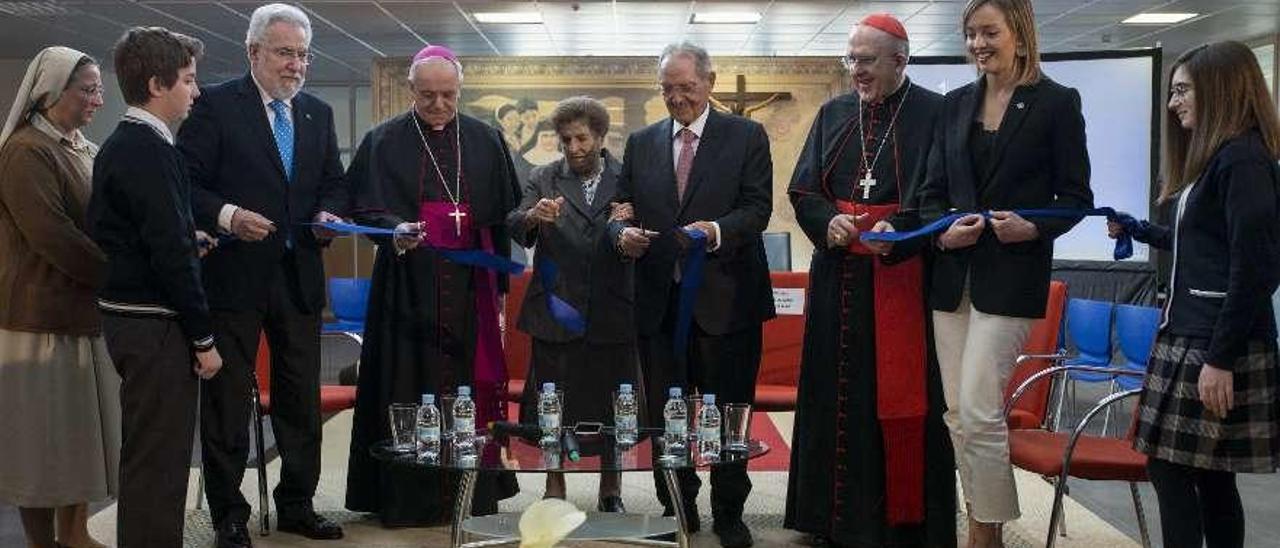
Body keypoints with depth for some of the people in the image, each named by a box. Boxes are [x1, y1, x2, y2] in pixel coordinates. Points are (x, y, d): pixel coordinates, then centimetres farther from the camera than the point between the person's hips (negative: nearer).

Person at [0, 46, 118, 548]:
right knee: (44, 435, 1)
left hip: (88, 313, 8)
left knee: (81, 428, 13)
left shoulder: (85, 152, 14)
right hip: (45, 316, -8)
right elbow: (53, 237, -19)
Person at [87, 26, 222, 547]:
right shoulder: (151, 151, -18)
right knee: (159, 462, -2)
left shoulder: (117, 145, 12)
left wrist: (188, 238, 13)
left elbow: (107, 232, 18)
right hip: (156, 325, -10)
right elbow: (170, 254, -21)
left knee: (145, 456, 20)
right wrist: (203, 338, -16)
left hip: (126, 316, 10)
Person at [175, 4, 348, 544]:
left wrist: (328, 213, -4)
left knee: (302, 398, 11)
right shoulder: (215, 105, -4)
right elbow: (187, 183, -8)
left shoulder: (319, 113, 12)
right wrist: (226, 215, -23)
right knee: (227, 399, 4)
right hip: (234, 274, -5)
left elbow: (334, 182, 16)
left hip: (300, 275, 5)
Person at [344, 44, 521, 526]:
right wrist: (395, 230, -23)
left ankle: (474, 494, 13)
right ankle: (408, 498, 7)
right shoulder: (384, 141, 3)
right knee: (409, 389, -1)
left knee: (472, 387, 3)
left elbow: (504, 216, 10)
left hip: (471, 288, 2)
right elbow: (367, 208, -2)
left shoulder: (486, 141, 9)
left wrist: (501, 287, 7)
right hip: (410, 288, -2)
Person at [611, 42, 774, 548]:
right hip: (659, 298, 3)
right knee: (664, 413, 8)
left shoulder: (747, 136, 2)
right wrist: (623, 234, -11)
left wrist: (717, 231, -24)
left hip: (724, 297, -3)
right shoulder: (641, 144, 13)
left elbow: (758, 207, -6)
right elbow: (620, 208, 11)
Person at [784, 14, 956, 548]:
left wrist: (897, 230, -24)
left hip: (904, 277, -4)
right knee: (837, 393, 8)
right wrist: (828, 221, -11)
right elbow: (803, 189, 9)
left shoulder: (935, 114, -3)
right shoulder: (833, 114, 12)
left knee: (901, 396, -1)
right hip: (839, 278, 5)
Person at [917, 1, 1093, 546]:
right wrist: (942, 232, -8)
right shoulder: (955, 104, 12)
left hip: (1011, 276, -5)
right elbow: (932, 191, 12)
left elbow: (1076, 198, -1)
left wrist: (1033, 228, -19)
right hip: (953, 274, 6)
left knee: (979, 412, -9)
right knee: (957, 412, 8)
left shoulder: (1057, 102, -2)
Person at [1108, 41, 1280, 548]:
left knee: (1171, 466, -6)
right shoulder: (1218, 159, 17)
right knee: (1209, 473, 11)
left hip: (1214, 343, -9)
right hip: (1190, 335, 9)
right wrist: (1137, 231, 37)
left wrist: (1221, 359, -20)